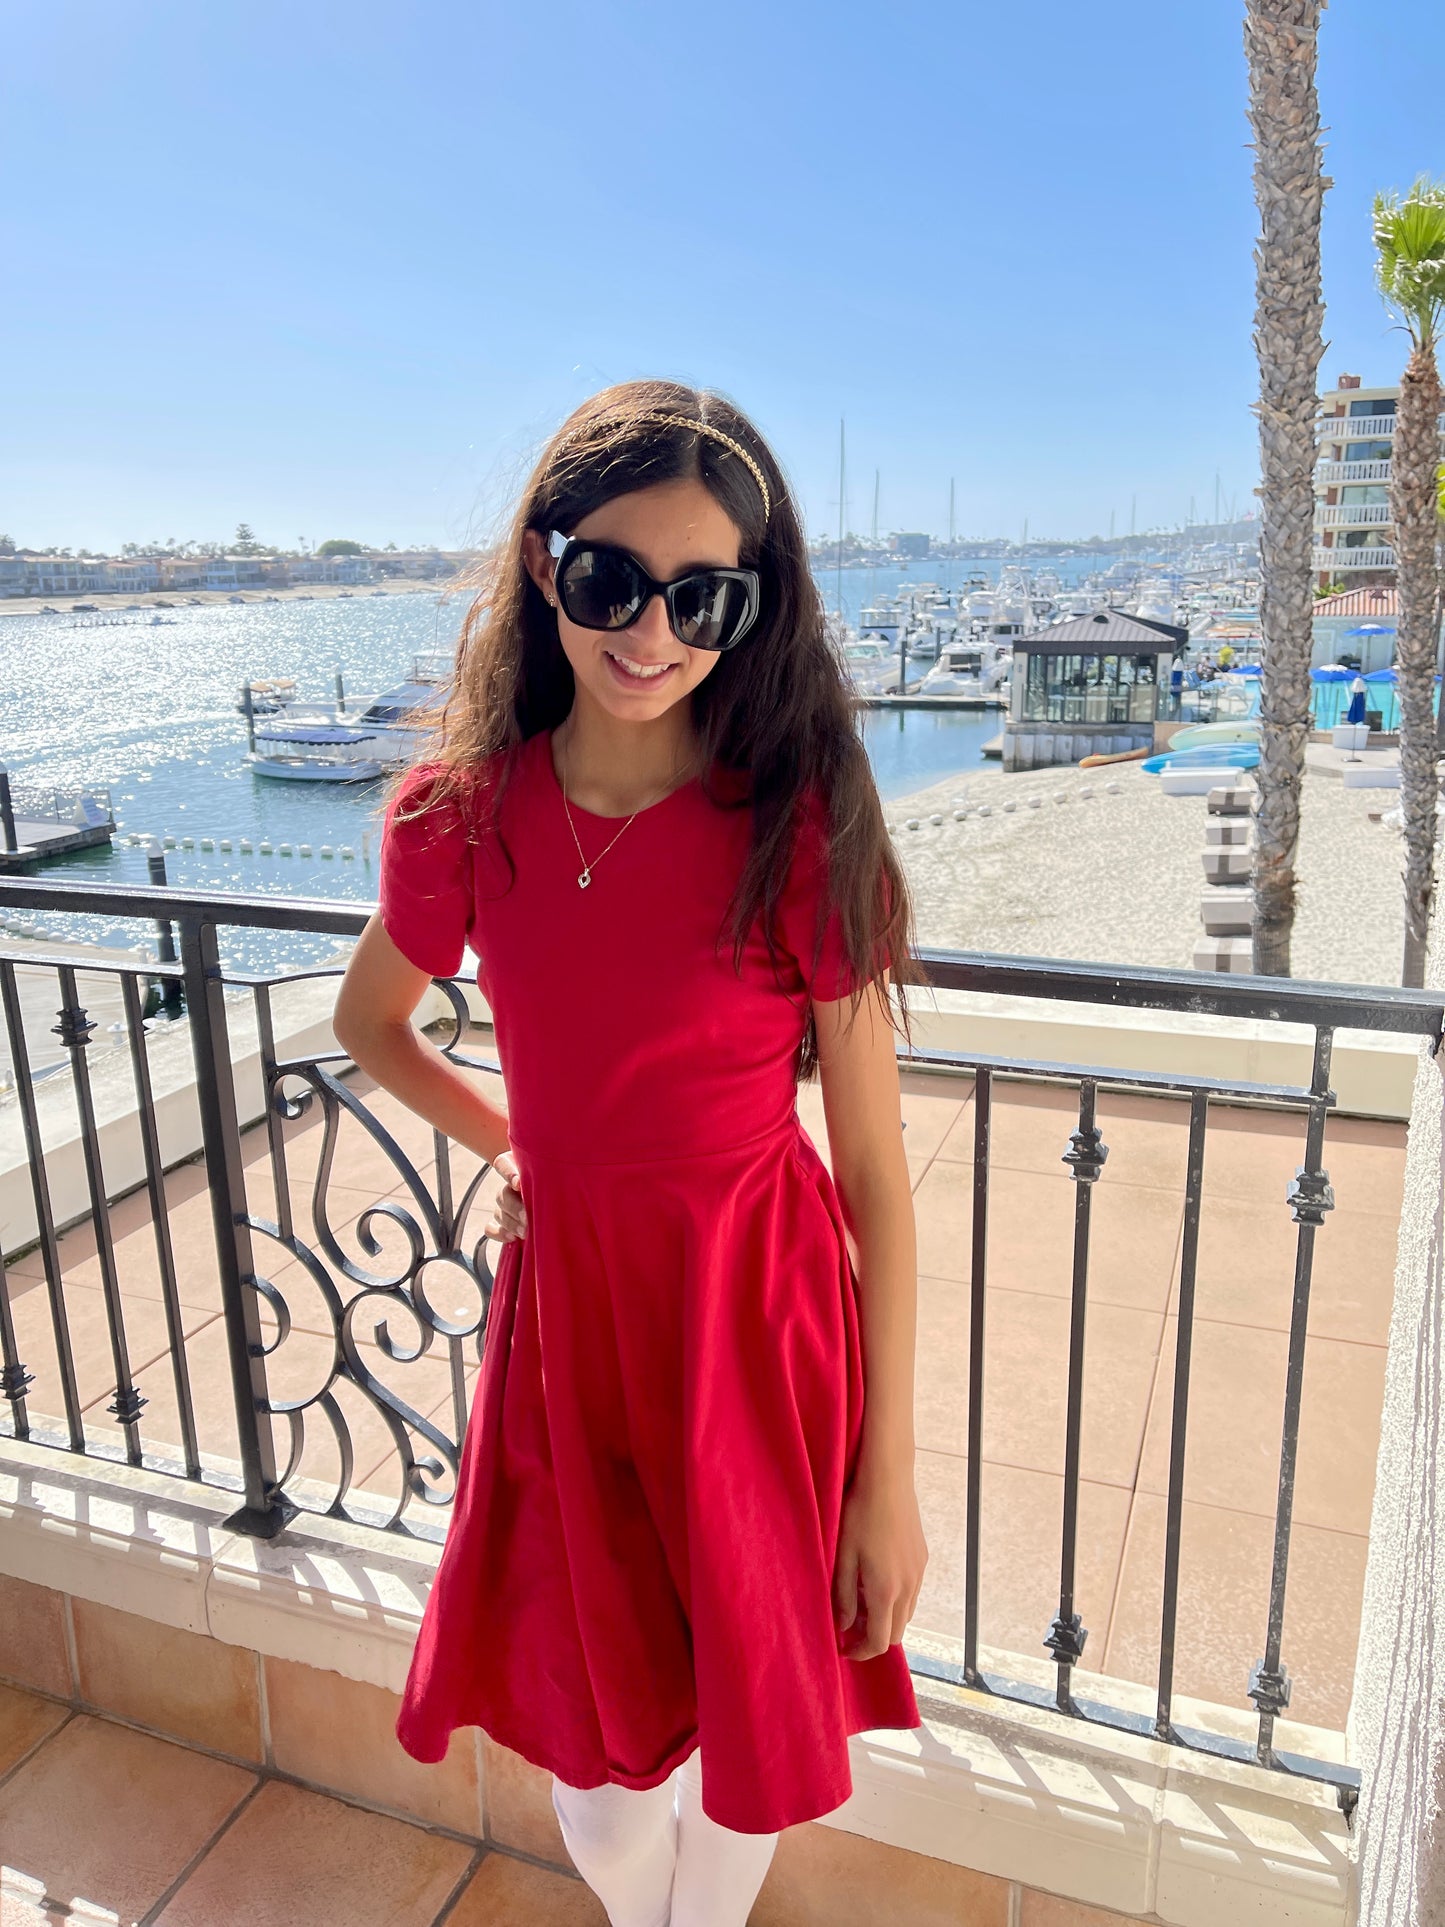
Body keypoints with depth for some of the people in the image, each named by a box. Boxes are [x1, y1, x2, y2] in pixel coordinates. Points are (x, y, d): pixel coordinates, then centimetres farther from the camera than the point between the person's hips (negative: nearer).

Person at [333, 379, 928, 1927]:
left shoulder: (798, 828, -16)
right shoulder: (460, 815, -7)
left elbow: (876, 1171, -12)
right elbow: (367, 1022, 14)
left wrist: (888, 1477, -8)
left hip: (759, 1322, -2)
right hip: (563, 1310, 2)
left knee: (750, 1741, 19)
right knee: (598, 1755, 19)